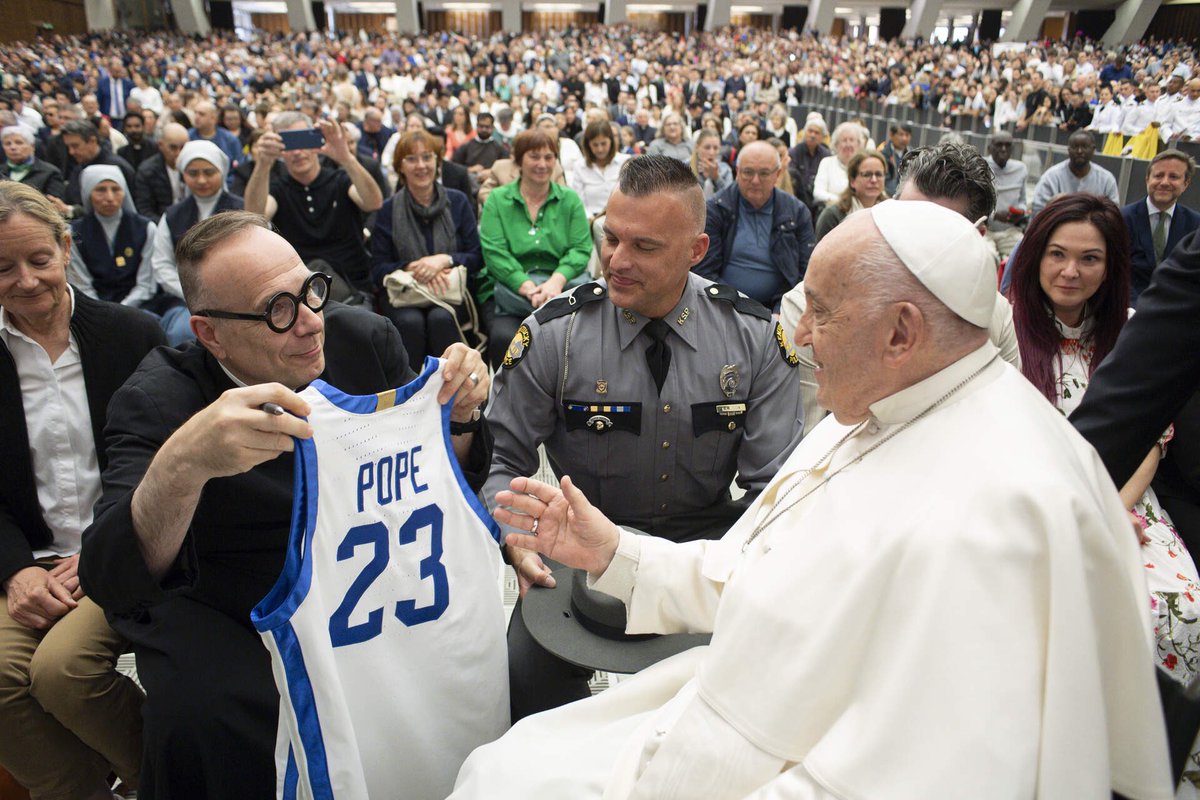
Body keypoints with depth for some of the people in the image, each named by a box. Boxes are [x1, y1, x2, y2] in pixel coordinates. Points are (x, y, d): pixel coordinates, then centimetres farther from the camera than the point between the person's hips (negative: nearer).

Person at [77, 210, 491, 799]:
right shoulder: (158, 399, -16)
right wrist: (180, 464, -49)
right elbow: (107, 582, -30)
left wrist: (458, 414, -22)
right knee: (196, 719, -30)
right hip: (223, 614, -2)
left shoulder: (364, 338, -9)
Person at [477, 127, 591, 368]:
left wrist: (556, 281, -18)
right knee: (506, 337, -32)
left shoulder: (570, 200, 13)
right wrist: (529, 288, -19)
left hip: (559, 286, 1)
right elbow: (494, 253, -4)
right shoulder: (497, 200, 9)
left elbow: (581, 249, 2)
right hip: (507, 288, -1)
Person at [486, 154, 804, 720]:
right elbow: (503, 461, -1)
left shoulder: (753, 338, -5)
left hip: (709, 540, 2)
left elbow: (774, 483, -4)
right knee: (526, 668, -25)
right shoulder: (552, 335, -8)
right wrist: (518, 540, -20)